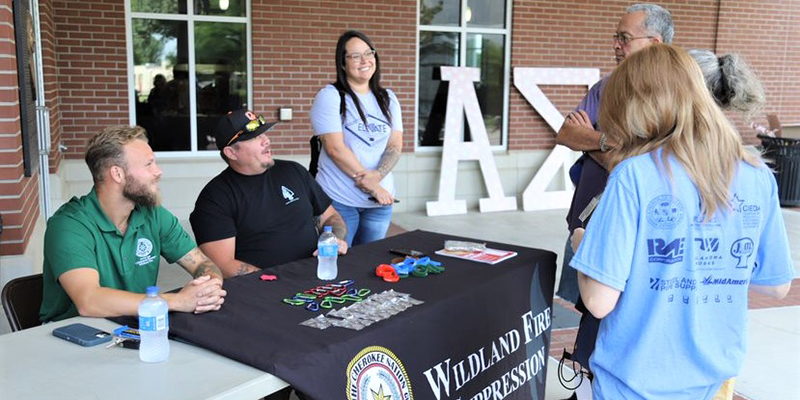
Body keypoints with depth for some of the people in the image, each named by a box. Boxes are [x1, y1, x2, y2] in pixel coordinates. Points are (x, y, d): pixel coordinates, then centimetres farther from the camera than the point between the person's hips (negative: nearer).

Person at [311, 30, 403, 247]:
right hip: (340, 200, -5)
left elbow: (395, 146, 3)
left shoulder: (388, 98, 10)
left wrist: (377, 176, -17)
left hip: (380, 201, 5)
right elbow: (335, 149, -14)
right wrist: (372, 187, -15)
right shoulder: (329, 96, -6)